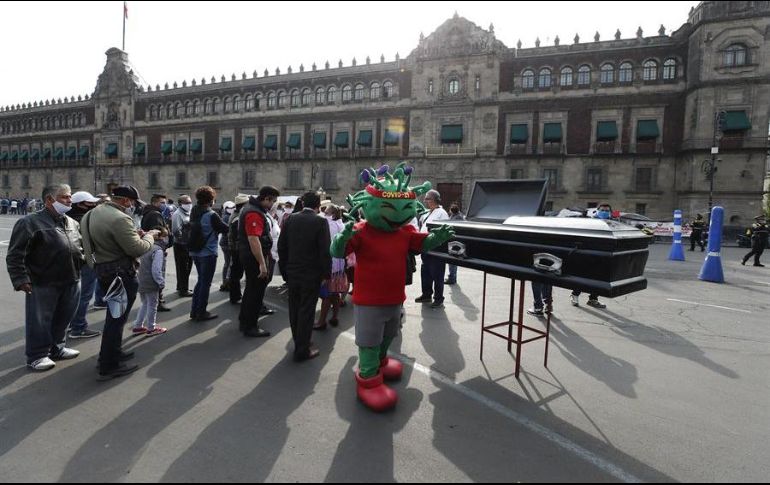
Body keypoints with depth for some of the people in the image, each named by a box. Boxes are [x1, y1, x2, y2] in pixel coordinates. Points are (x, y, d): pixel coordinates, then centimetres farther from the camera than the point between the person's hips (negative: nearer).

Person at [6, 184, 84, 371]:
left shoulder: (72, 223, 12)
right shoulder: (30, 222, -8)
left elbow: (81, 247, 23)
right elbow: (15, 255, -10)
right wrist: (20, 279, -14)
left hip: (71, 282, 6)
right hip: (43, 284, -6)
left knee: (63, 319, 16)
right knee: (40, 321, 4)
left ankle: (58, 348, 33)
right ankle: (38, 356, 18)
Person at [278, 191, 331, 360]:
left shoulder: (290, 219, 1)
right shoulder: (321, 222, -12)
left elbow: (281, 246, 5)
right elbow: (325, 251, -15)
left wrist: (285, 270, 14)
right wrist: (326, 274, -5)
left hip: (292, 273, 5)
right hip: (311, 275, -5)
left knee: (294, 310, 16)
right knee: (307, 312, 3)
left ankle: (299, 342, 31)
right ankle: (302, 351, 10)